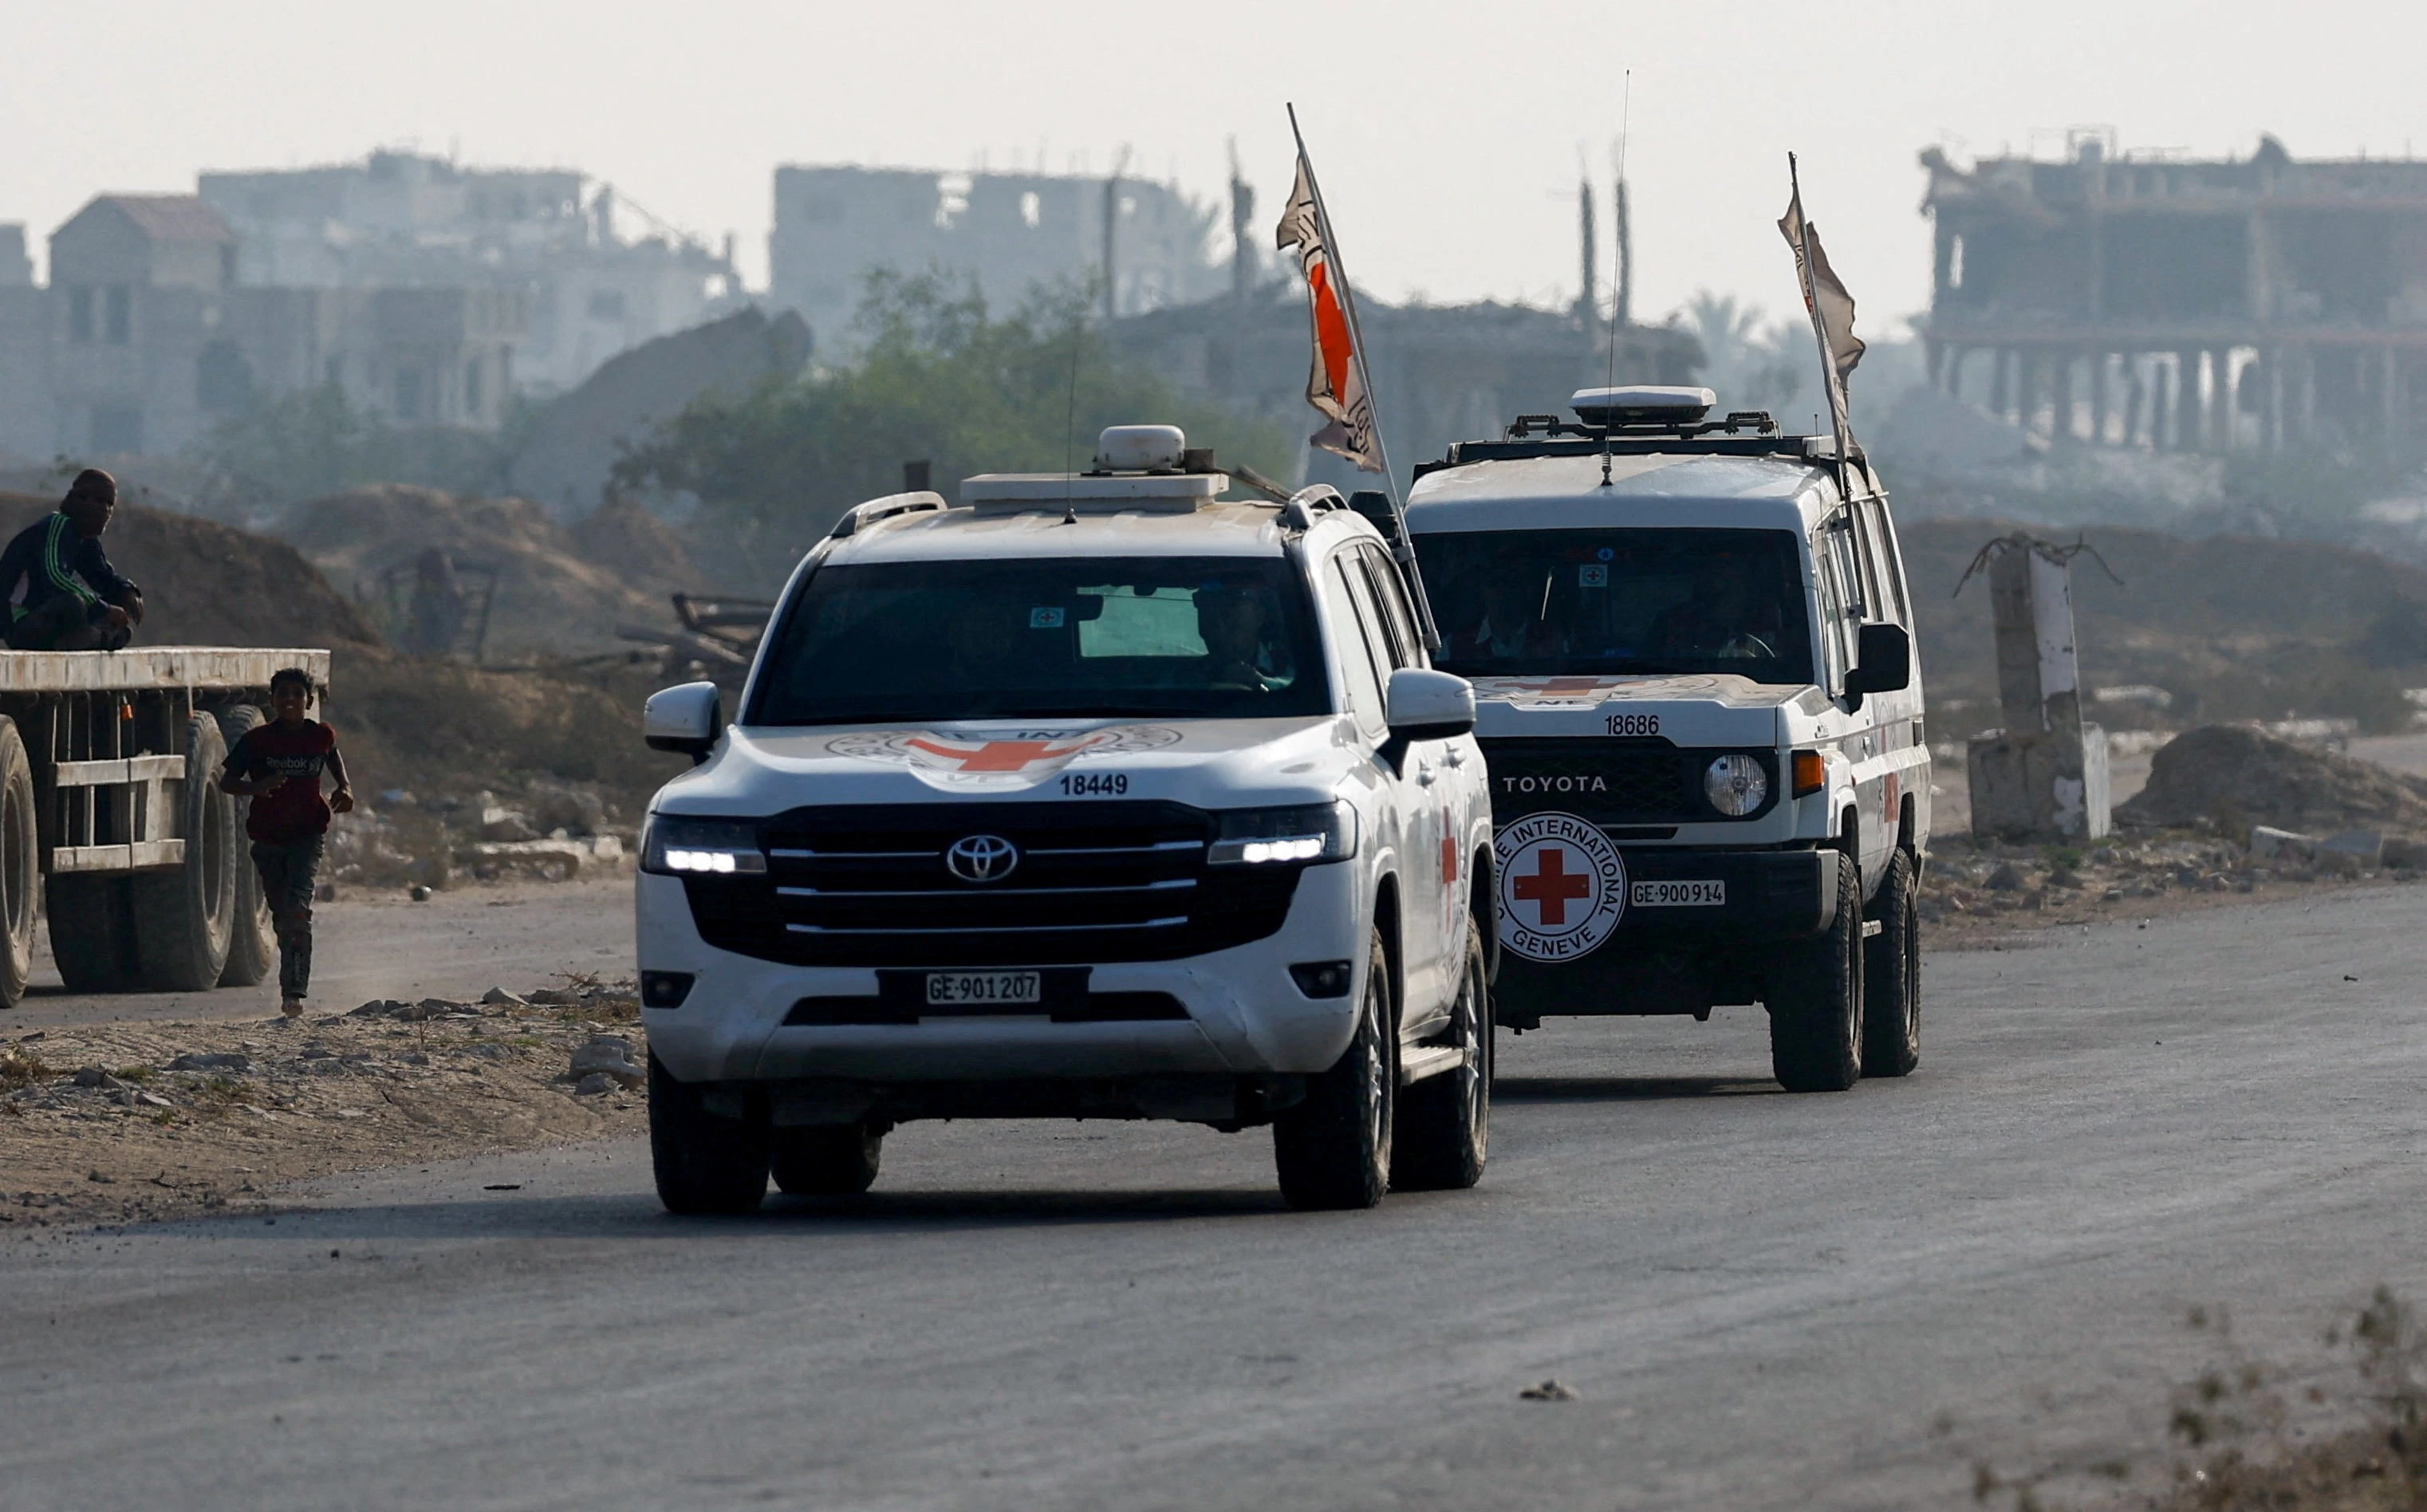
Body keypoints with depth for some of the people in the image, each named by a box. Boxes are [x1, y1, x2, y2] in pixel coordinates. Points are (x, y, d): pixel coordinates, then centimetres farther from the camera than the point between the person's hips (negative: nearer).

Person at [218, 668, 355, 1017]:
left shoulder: (321, 737, 0)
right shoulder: (257, 740, -5)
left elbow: (334, 760, 24)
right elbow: (227, 782, -4)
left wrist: (344, 789, 6)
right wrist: (256, 787, -25)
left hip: (307, 835, -1)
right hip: (268, 839, 1)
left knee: (298, 910, -20)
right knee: (282, 917, 11)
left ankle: (294, 992, -24)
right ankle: (291, 986, 31)